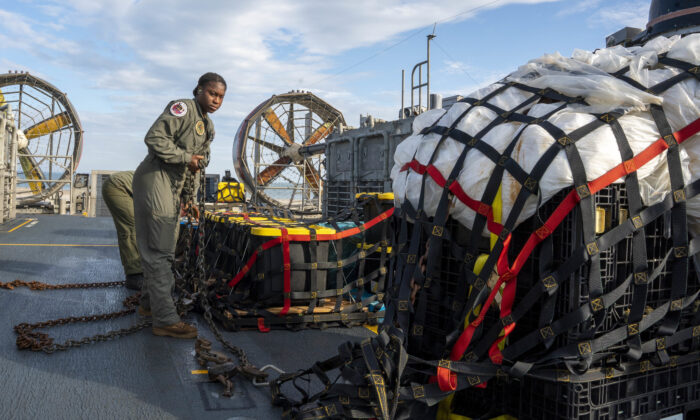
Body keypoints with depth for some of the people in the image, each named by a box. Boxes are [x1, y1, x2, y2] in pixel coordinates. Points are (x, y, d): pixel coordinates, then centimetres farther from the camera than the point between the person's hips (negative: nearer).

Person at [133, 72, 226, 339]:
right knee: (159, 251, -10)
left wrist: (192, 198, 20)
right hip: (155, 179, -9)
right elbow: (154, 138, -21)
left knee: (163, 249, 17)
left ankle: (149, 303, 32)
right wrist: (186, 157, -17)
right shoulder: (183, 108, -10)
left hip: (173, 188, 10)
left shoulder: (208, 127, 18)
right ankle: (165, 320, -9)